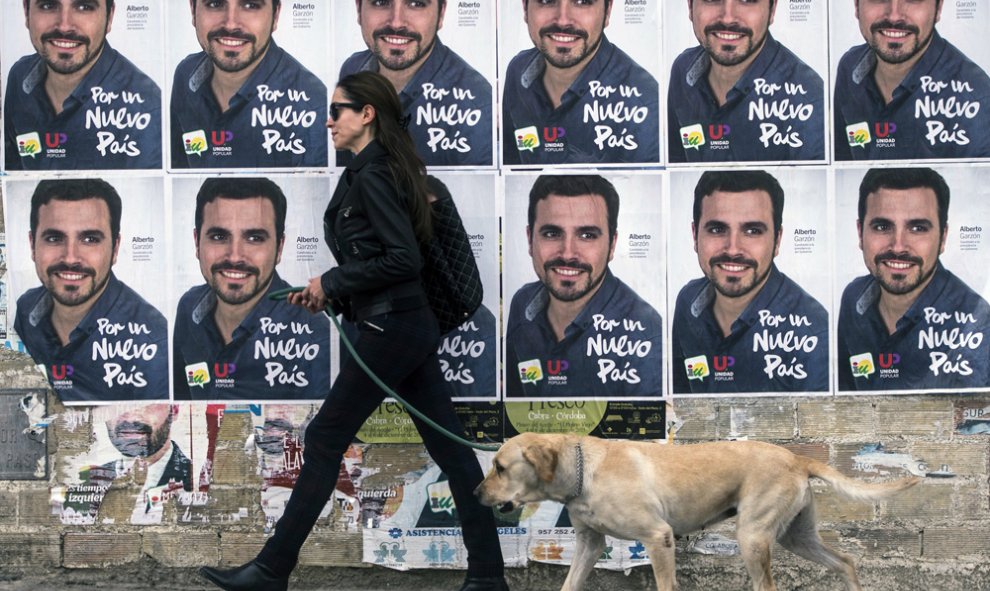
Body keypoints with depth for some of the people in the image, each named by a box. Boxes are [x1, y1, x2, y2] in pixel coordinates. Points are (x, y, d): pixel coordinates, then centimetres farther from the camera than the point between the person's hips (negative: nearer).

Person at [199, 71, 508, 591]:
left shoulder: (369, 177, -14)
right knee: (446, 444, 7)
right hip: (413, 327, 10)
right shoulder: (384, 170, 15)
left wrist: (332, 282, -13)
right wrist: (330, 293, 12)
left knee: (325, 440, -1)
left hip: (387, 332, -10)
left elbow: (403, 259, -22)